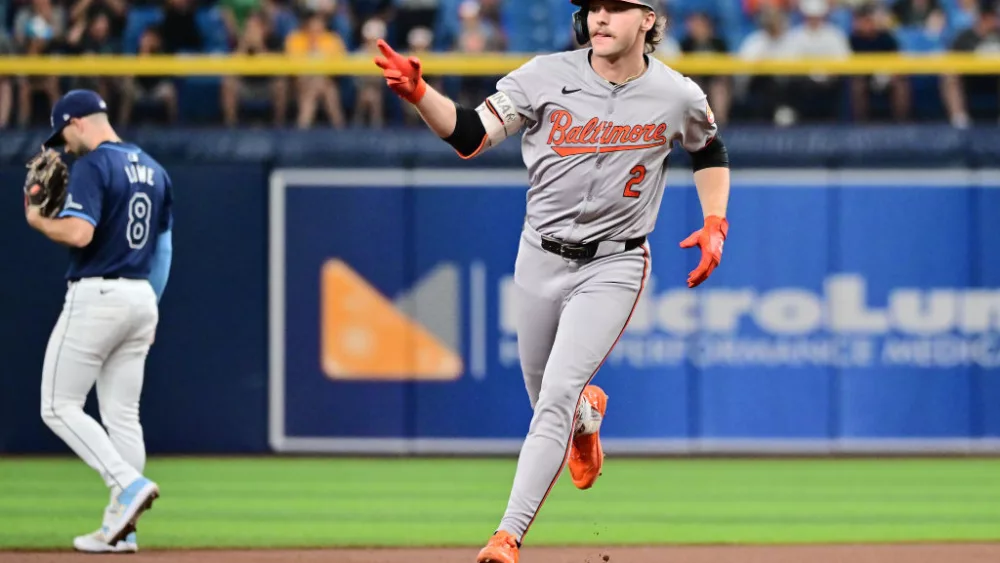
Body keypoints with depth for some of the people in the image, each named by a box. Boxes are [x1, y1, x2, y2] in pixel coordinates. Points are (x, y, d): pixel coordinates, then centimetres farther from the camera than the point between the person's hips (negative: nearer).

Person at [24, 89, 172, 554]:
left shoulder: (93, 166, -12)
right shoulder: (152, 169, 14)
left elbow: (78, 233, -24)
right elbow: (162, 245, 17)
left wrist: (38, 220, -5)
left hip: (96, 296, -8)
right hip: (142, 297, 8)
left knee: (59, 406, -1)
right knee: (122, 415, 9)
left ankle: (129, 483, -17)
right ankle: (120, 527, 6)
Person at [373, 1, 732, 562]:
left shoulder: (678, 96, -6)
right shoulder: (547, 76, -8)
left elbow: (711, 152, 14)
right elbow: (471, 137, -12)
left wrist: (715, 226, 2)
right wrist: (418, 93, -29)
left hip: (613, 267, -2)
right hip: (540, 261, 3)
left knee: (557, 396, -18)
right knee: (546, 400, 15)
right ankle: (589, 412, 54)